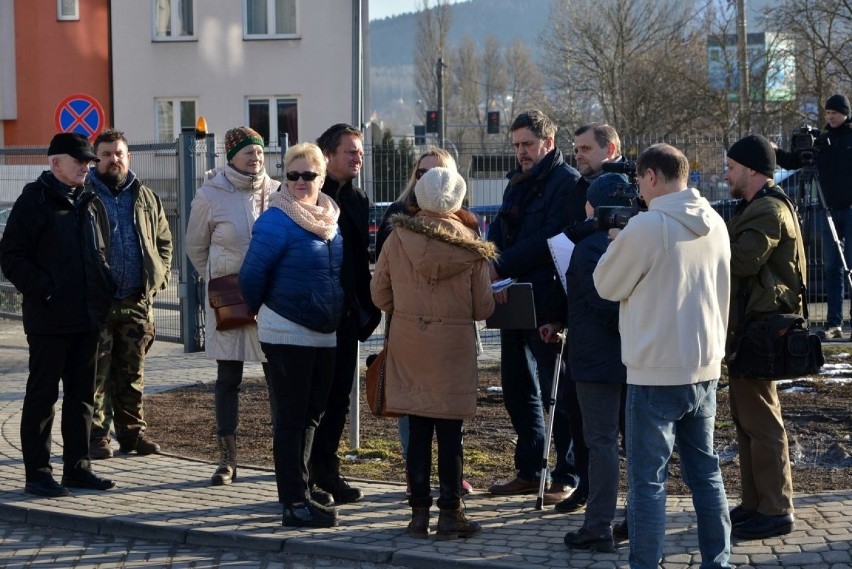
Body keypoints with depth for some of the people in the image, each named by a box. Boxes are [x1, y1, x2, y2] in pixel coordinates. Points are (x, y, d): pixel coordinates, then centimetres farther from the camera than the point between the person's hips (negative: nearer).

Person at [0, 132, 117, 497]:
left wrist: (105, 295, 7)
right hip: (49, 319, -7)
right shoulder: (35, 200, -7)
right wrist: (44, 290, -17)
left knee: (82, 395, 11)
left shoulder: (91, 203, 14)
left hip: (88, 317, 7)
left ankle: (77, 467, 19)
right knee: (42, 395, 0)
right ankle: (37, 474, 5)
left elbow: (103, 254, 22)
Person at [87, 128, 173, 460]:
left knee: (132, 373, 11)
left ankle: (132, 431, 18)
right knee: (96, 373, -2)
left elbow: (164, 242, 20)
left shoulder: (147, 199, 14)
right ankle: (96, 435, 3)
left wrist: (158, 277, 6)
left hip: (137, 302, 4)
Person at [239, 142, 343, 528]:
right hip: (288, 334, -7)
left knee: (311, 415, 14)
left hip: (324, 335, 7)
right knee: (290, 418, -3)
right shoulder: (276, 221, -13)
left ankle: (295, 488, 26)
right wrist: (262, 310, 4)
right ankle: (295, 503, 0)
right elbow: (252, 276, -9)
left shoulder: (330, 219, 9)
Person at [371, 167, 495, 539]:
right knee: (449, 432, 4)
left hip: (408, 344, 2)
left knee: (418, 430, 8)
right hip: (454, 346, -2)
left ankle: (419, 512, 11)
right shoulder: (472, 249, -9)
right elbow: (483, 308, -4)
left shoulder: (397, 239, -6)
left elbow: (380, 295, 1)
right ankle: (450, 514, 8)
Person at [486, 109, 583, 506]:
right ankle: (529, 471, 21)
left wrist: (502, 266, -21)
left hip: (547, 299, -9)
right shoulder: (518, 181, 18)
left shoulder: (567, 183, -9)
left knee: (555, 390, -3)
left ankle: (568, 477, 3)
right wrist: (488, 261, -7)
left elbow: (549, 240, -18)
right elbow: (500, 231, 14)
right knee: (516, 387, 12)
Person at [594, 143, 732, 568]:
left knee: (648, 479, -1)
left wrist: (619, 242, 11)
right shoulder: (714, 223, 5)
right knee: (705, 470, 16)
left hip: (657, 372, -7)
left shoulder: (646, 227, -16)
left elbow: (608, 286, -6)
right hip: (706, 366, 7)